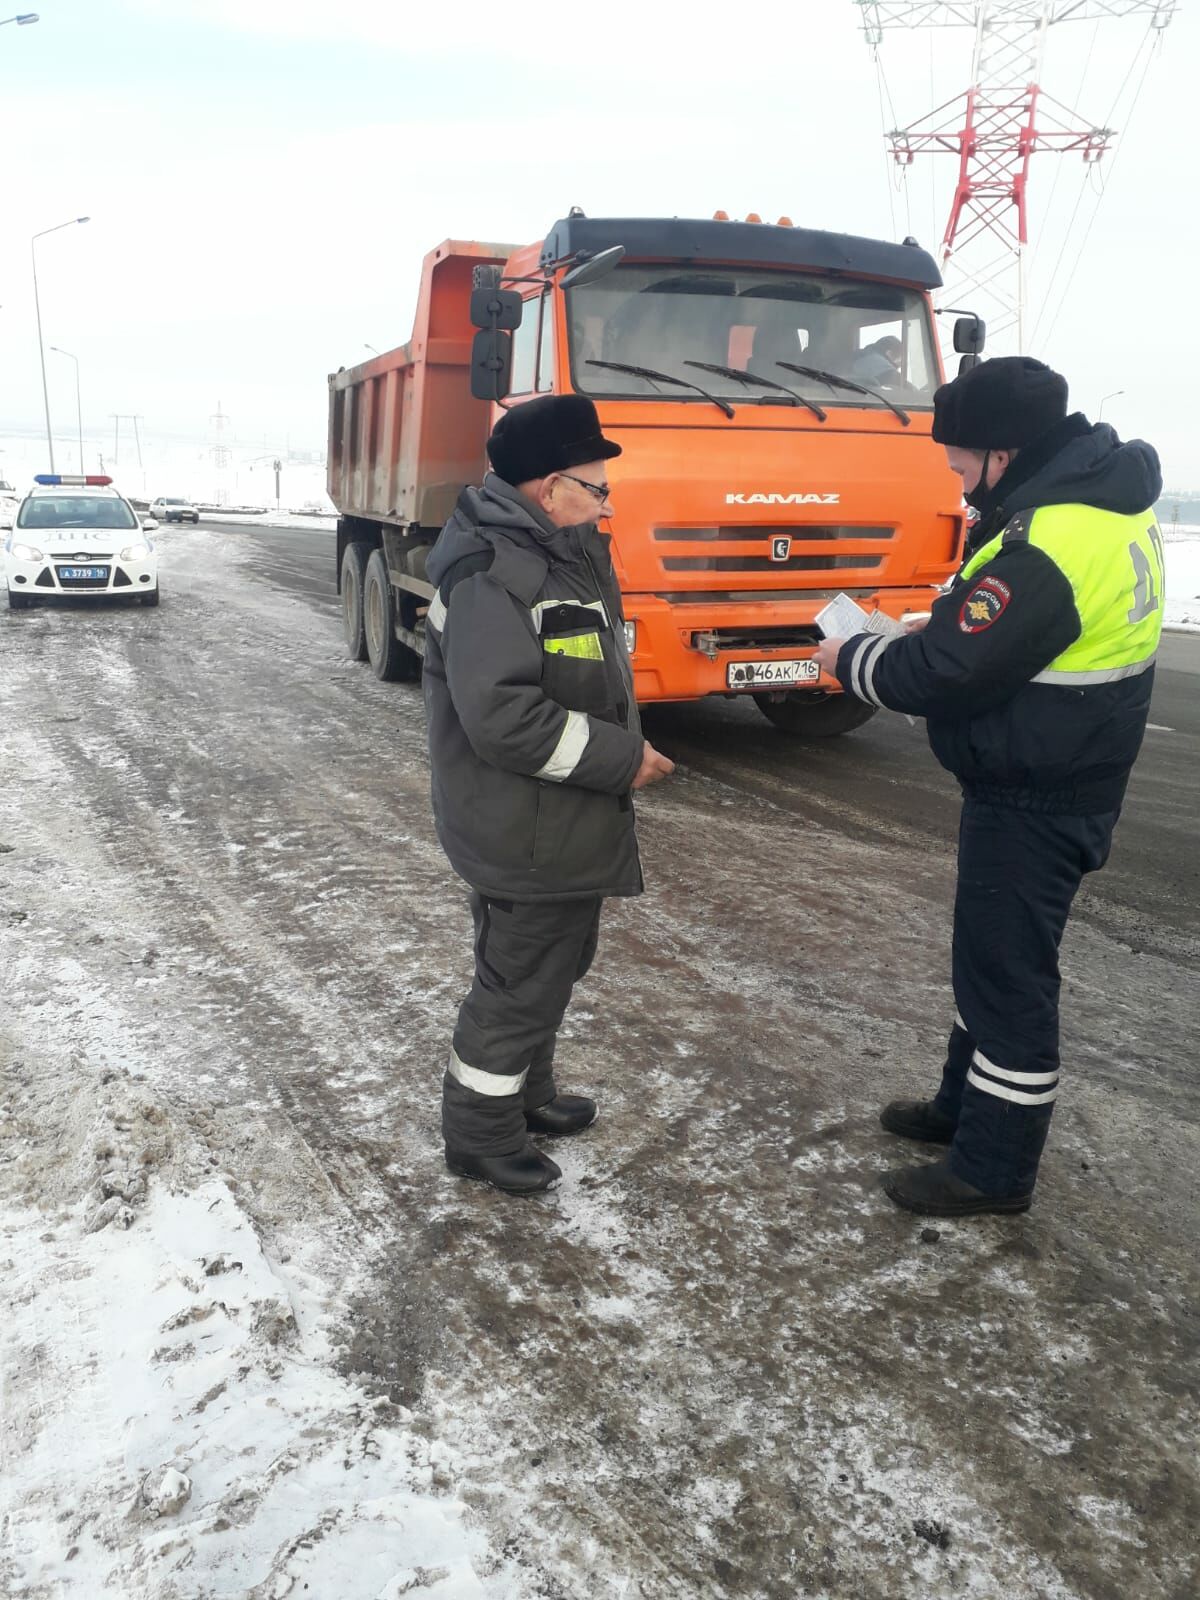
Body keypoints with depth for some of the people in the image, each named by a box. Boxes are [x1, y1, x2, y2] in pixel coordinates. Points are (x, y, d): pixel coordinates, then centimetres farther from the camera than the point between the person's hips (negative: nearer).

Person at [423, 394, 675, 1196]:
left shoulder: (559, 552, 10)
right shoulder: (493, 574, -23)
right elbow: (501, 716, -31)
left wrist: (619, 750, 9)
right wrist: (619, 759, -23)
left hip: (566, 823, 10)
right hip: (528, 834, -10)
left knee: (556, 964, 23)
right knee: (521, 980, 4)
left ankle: (529, 1092, 43)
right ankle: (481, 1133, 24)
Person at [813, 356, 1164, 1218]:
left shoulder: (1047, 545, -27)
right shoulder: (1105, 497, 7)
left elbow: (945, 677, -24)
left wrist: (851, 659, -8)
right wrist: (939, 626, 4)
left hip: (1033, 799, -10)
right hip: (1070, 779, 10)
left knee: (1007, 970, 2)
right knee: (993, 953, 21)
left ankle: (994, 1166, 17)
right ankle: (968, 1105, 37)